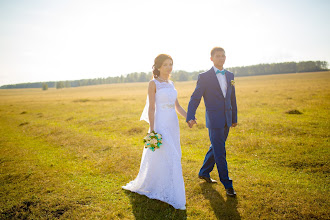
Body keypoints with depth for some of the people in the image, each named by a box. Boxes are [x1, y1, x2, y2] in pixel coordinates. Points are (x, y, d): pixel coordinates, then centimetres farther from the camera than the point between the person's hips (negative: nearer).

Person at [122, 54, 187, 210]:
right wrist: (152, 130, -15)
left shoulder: (171, 84, 13)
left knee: (172, 158, 14)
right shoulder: (153, 83, -7)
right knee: (164, 158, -5)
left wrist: (188, 118, -1)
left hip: (173, 124, 7)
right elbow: (151, 108, -11)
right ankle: (173, 197, 8)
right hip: (160, 124, -7)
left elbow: (177, 106, 14)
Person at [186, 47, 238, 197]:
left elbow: (232, 98, 16)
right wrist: (190, 117, -21)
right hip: (214, 120, -6)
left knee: (215, 148, 17)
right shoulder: (204, 77, -6)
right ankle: (227, 185, 12)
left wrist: (234, 118, 17)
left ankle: (204, 173, 36)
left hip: (227, 120, 6)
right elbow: (195, 98, -9)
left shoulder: (230, 75, 11)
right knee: (220, 153, -1)